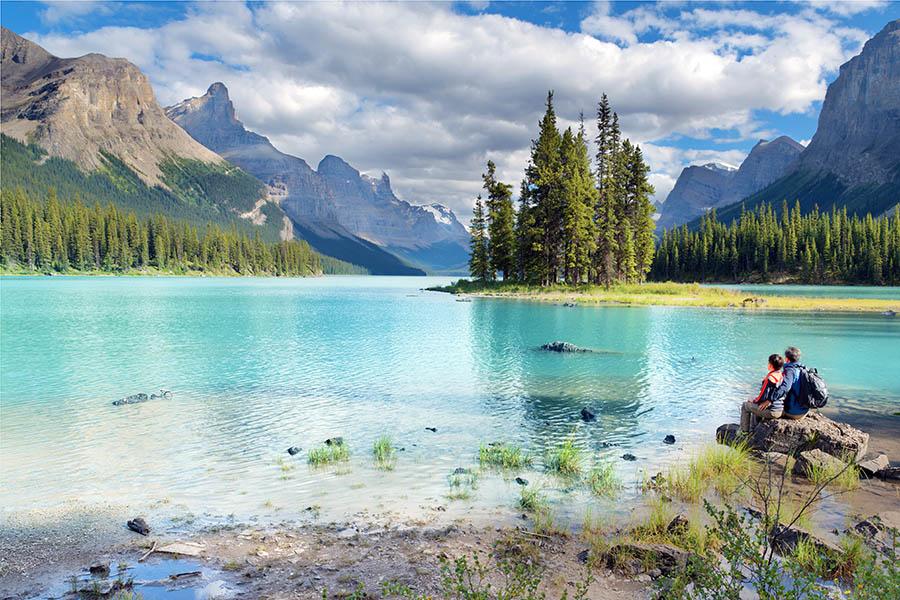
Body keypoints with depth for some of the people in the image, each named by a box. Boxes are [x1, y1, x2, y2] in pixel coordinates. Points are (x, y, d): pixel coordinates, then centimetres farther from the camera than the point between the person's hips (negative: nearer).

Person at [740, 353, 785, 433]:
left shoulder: (770, 378, -22)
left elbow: (763, 397, -20)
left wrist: (754, 401, 1)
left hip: (772, 411, -8)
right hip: (781, 410, 8)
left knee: (745, 406, 14)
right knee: (755, 406, 33)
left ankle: (744, 432, 21)